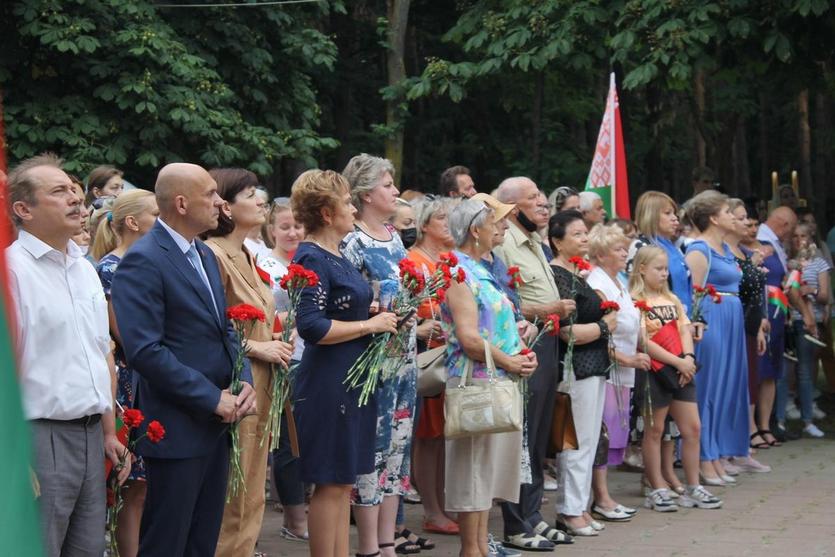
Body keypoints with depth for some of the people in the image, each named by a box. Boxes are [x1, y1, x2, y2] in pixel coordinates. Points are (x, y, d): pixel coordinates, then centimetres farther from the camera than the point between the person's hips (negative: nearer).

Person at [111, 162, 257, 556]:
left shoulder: (204, 255, 13)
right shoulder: (143, 262, -16)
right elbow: (144, 350, -23)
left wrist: (244, 382, 0)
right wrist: (212, 398, -19)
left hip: (215, 423, 8)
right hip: (178, 427, -8)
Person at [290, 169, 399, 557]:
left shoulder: (336, 256, 13)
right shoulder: (312, 259, -16)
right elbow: (311, 327, -25)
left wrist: (381, 316, 7)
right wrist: (369, 325, -17)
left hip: (351, 380, 10)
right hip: (328, 382, -10)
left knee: (344, 483, 13)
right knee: (331, 484, -3)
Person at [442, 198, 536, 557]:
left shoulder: (479, 270, 17)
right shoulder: (458, 272, -12)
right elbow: (469, 339, -20)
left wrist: (523, 353, 6)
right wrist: (507, 362, -12)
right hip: (476, 382, -10)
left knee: (489, 465, 12)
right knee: (474, 465, -4)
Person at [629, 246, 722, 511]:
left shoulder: (672, 299, 15)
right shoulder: (635, 301, -8)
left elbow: (685, 331, 9)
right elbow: (643, 342, -16)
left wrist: (688, 358, -10)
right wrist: (677, 361, -17)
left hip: (681, 370, 7)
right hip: (654, 370, -7)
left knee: (693, 428, 6)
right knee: (654, 430, 2)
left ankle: (693, 488, 14)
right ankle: (658, 490, 9)